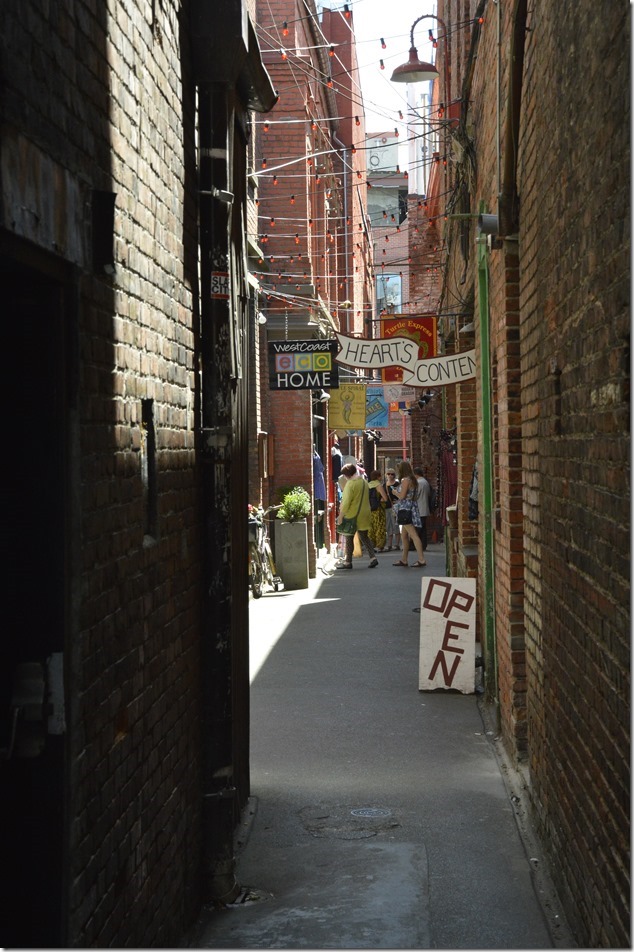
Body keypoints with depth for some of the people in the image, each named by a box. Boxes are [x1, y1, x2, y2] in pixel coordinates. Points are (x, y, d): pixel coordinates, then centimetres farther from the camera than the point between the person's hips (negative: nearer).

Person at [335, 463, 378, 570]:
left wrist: (340, 516, -14)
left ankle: (347, 562, 9)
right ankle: (373, 557, 1)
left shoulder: (350, 484, -17)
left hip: (351, 515, -7)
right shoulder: (364, 482, 7)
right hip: (364, 514, 7)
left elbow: (346, 502, -20)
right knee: (364, 537, 14)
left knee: (349, 538, 4)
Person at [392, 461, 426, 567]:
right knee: (404, 535, 15)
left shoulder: (406, 480, -14)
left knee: (413, 535, -11)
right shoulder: (413, 480, 14)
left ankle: (421, 559, -14)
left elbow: (402, 496, -18)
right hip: (412, 507, 10)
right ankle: (404, 560, 19)